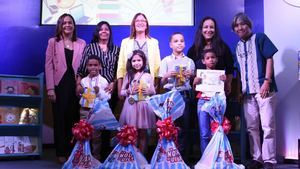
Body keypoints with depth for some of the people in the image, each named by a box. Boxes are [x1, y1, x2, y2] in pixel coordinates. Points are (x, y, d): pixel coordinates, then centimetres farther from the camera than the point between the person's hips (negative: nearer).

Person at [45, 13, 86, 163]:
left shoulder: (81, 43, 9)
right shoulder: (53, 42, 4)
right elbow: (48, 65, -1)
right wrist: (50, 88, -8)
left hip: (76, 85, 2)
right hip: (60, 84, -1)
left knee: (74, 118, 5)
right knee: (60, 118, 2)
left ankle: (73, 151, 17)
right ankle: (61, 152, 11)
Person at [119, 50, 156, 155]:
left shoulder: (148, 76, 4)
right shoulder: (128, 75, 6)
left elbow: (154, 92, 9)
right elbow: (122, 92, 9)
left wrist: (149, 91, -12)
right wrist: (129, 91, -10)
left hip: (143, 106, 0)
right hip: (131, 106, 0)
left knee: (142, 133, 6)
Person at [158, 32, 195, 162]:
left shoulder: (189, 61, 10)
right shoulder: (166, 60, 5)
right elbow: (162, 82, 3)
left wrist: (191, 76, -9)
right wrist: (167, 75, -16)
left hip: (185, 95, 2)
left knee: (184, 125, 2)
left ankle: (182, 156, 12)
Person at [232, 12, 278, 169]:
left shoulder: (260, 38, 1)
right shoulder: (238, 46, 16)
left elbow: (269, 59, -4)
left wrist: (267, 81, -13)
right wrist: (240, 89, 9)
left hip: (263, 88, -5)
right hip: (248, 91, 6)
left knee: (268, 126, -6)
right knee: (251, 127, 7)